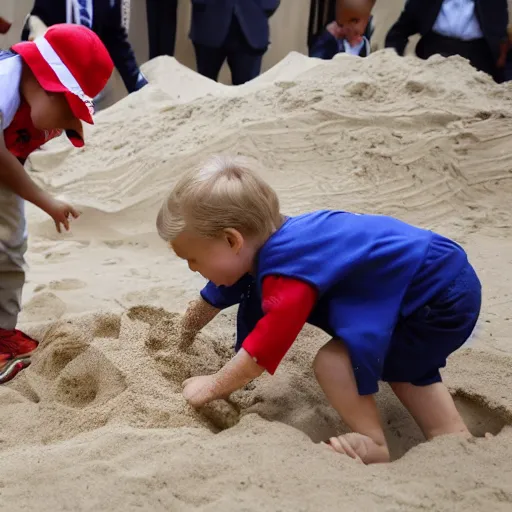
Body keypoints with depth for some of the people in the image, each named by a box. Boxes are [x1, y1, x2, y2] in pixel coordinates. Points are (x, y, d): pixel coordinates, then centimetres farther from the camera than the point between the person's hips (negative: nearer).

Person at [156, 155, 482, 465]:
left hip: (441, 298, -10)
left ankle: (375, 448, -1)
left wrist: (211, 388, -4)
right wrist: (177, 345, 35)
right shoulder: (264, 245, 4)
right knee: (401, 364, 32)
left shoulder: (289, 273, -27)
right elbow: (209, 303, 22)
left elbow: (260, 354, -21)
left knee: (334, 361, -14)